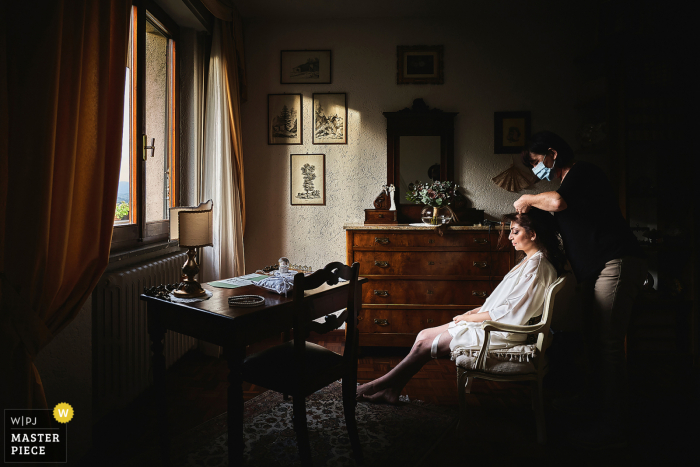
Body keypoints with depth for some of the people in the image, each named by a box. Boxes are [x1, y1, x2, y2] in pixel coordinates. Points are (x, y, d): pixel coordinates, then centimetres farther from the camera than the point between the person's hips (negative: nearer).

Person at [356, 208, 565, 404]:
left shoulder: (537, 266, -19)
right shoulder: (531, 261, 12)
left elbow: (510, 312, -21)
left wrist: (469, 317, -11)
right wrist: (475, 312, 6)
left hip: (501, 334, -10)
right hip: (492, 324, 10)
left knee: (424, 345, -7)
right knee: (424, 334, 4)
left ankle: (379, 385, 9)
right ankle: (392, 389, 7)